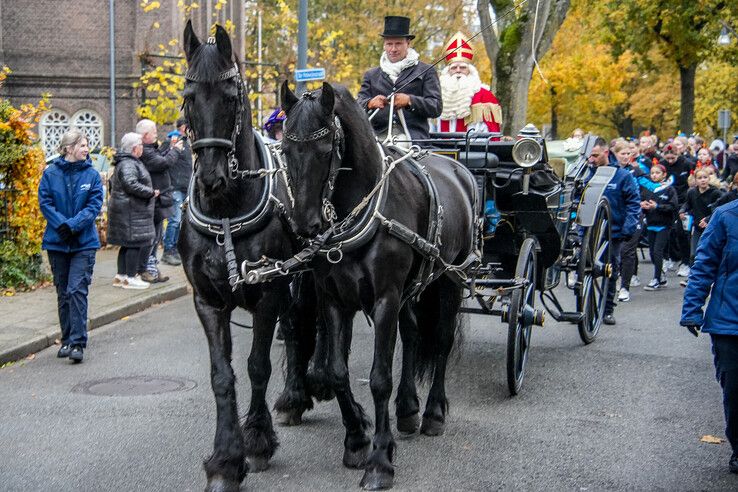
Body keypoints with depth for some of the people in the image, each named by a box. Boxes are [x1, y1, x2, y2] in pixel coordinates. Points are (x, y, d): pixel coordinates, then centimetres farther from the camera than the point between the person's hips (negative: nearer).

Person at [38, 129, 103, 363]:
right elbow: (45, 203, -3)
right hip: (56, 242, 2)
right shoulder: (51, 173, -1)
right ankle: (67, 340, 22)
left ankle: (77, 343, -8)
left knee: (77, 290, -11)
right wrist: (61, 224, -17)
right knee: (63, 292, 11)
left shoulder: (91, 174, -1)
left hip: (84, 242, -2)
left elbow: (94, 205, -6)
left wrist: (73, 225, -17)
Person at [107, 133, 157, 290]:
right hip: (131, 211, -11)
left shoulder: (124, 163, 18)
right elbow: (131, 185, -28)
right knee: (136, 242, -6)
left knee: (128, 243, 14)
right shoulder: (128, 164, -17)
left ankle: (121, 275, 19)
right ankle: (130, 277, -1)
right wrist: (151, 192, -20)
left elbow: (112, 182, 26)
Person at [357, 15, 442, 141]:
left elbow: (436, 107, 4)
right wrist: (370, 103, -11)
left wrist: (409, 101, -13)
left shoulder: (426, 72, 14)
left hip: (413, 138, -2)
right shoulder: (371, 75, 24)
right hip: (378, 138, 2)